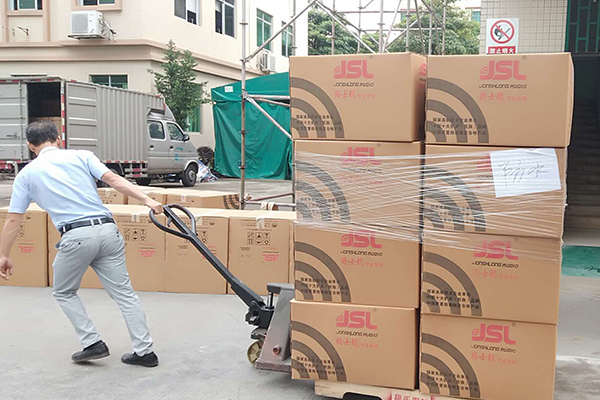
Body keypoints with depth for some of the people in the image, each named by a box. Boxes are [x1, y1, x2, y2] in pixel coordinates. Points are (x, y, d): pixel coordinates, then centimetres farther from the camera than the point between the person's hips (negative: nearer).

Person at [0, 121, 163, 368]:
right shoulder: (81, 156, 14)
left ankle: (93, 344, 15)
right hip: (107, 229, 3)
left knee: (64, 293, 22)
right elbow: (114, 180, -1)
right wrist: (147, 200, -7)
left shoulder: (27, 174, 13)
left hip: (76, 236, -2)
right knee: (124, 292, 10)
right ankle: (144, 351, 9)